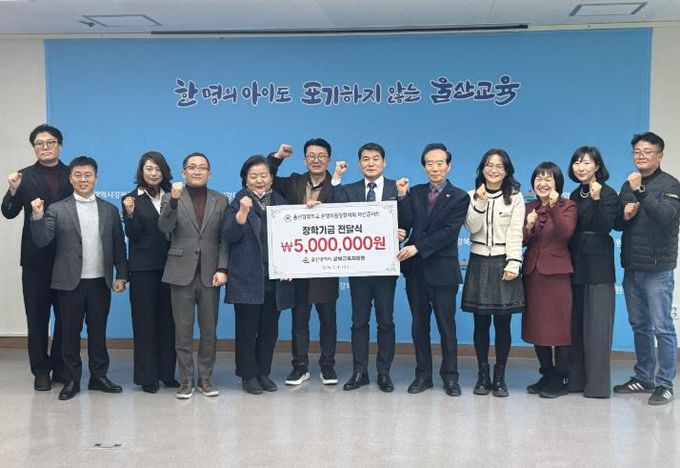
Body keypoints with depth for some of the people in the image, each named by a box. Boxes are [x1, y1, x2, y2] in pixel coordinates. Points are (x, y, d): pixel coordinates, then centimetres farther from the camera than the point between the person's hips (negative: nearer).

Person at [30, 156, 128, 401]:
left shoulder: (110, 210, 7)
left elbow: (118, 245, 8)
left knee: (98, 332, 10)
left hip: (100, 282, 2)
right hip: (70, 282, -2)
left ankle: (99, 376, 21)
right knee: (70, 333, 7)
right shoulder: (57, 210, 1)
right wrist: (37, 217, -22)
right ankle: (72, 380, 17)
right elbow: (42, 241, -7)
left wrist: (121, 275, 3)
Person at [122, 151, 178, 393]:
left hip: (169, 266, 3)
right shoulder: (132, 199, 2)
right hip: (143, 268, -3)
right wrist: (130, 214, -20)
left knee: (168, 320, 7)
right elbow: (133, 235, -7)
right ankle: (147, 376, 9)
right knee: (144, 321, 3)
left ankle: (167, 373, 17)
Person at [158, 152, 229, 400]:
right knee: (183, 330, 3)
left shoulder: (221, 200, 8)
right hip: (181, 272, -1)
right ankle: (186, 379, 13)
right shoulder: (171, 197, 4)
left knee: (209, 329, 6)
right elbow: (164, 227, -12)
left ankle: (205, 377, 18)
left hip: (210, 274, 1)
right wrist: (174, 200, -26)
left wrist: (222, 269, -5)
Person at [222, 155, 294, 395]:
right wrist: (243, 212, -23)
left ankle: (264, 372, 21)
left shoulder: (281, 203, 10)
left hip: (276, 278, 3)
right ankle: (249, 375, 14)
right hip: (247, 278, -3)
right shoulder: (238, 203, 0)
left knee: (270, 328, 10)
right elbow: (228, 236, -11)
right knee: (247, 328, 3)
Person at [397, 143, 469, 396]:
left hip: (442, 270, -4)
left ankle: (450, 376, 16)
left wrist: (417, 248, -20)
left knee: (446, 325, 5)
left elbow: (449, 232, -14)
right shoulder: (415, 193, 8)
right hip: (416, 269, 4)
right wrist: (402, 197, -14)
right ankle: (423, 374, 21)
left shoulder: (459, 197, -3)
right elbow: (405, 225, -3)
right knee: (419, 324, 10)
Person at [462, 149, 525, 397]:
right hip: (479, 263, 2)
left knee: (503, 323, 0)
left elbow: (515, 233, -3)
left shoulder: (515, 197, 3)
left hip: (503, 263, -1)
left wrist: (513, 264, -12)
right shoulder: (472, 196, 10)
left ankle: (499, 377, 10)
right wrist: (480, 202, -13)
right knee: (481, 323, 4)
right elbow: (472, 228, -2)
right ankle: (483, 375, 14)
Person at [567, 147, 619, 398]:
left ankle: (597, 383, 0)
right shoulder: (575, 195, 14)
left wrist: (597, 199, -24)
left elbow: (605, 227, -16)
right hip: (576, 263, 7)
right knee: (575, 322, 9)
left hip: (598, 266, -7)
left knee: (596, 324, -5)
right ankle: (577, 378, 17)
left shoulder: (608, 194, -5)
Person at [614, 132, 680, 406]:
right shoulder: (629, 185, 15)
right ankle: (644, 377, 24)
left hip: (657, 269, -6)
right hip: (632, 268, 6)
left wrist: (641, 191, -26)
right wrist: (625, 215, -4)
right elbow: (617, 224, 17)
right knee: (639, 326, 13)